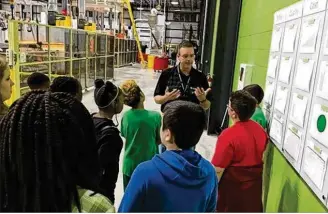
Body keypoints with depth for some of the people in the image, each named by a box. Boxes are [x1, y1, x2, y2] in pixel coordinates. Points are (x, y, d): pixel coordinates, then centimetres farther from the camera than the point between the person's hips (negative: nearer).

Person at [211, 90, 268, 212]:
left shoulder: (229, 135, -27)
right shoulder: (260, 130, -5)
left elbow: (218, 169, -23)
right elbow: (260, 156, 8)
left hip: (233, 187, -6)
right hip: (253, 184, 6)